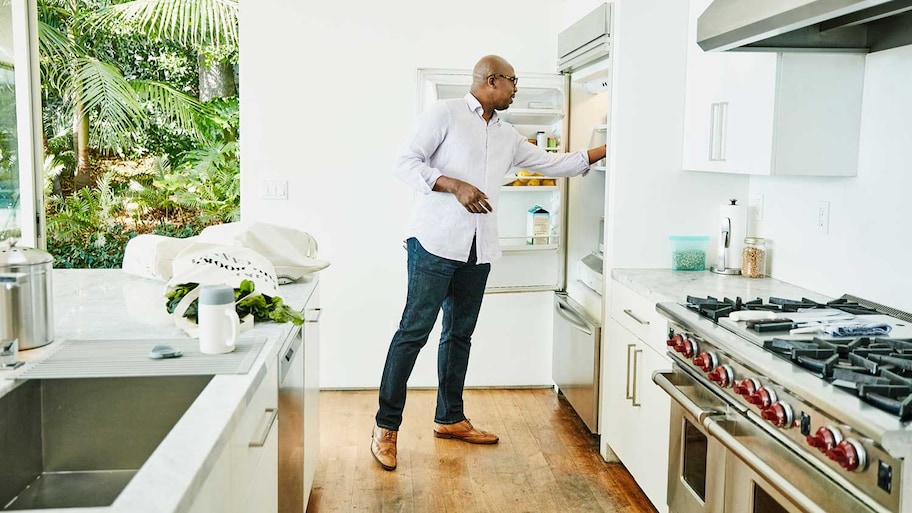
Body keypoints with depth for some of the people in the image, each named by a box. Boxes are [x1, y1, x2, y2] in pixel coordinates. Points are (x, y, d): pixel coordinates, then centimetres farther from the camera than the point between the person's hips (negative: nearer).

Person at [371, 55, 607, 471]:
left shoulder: (507, 136, 18)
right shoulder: (445, 114, -2)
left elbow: (553, 163, 25)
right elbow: (405, 162, -8)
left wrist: (605, 151, 24)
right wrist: (455, 185, -18)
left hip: (478, 250, 7)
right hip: (435, 242, -7)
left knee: (460, 334, 13)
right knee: (414, 330, -8)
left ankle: (449, 419, 25)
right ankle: (386, 427, 1)